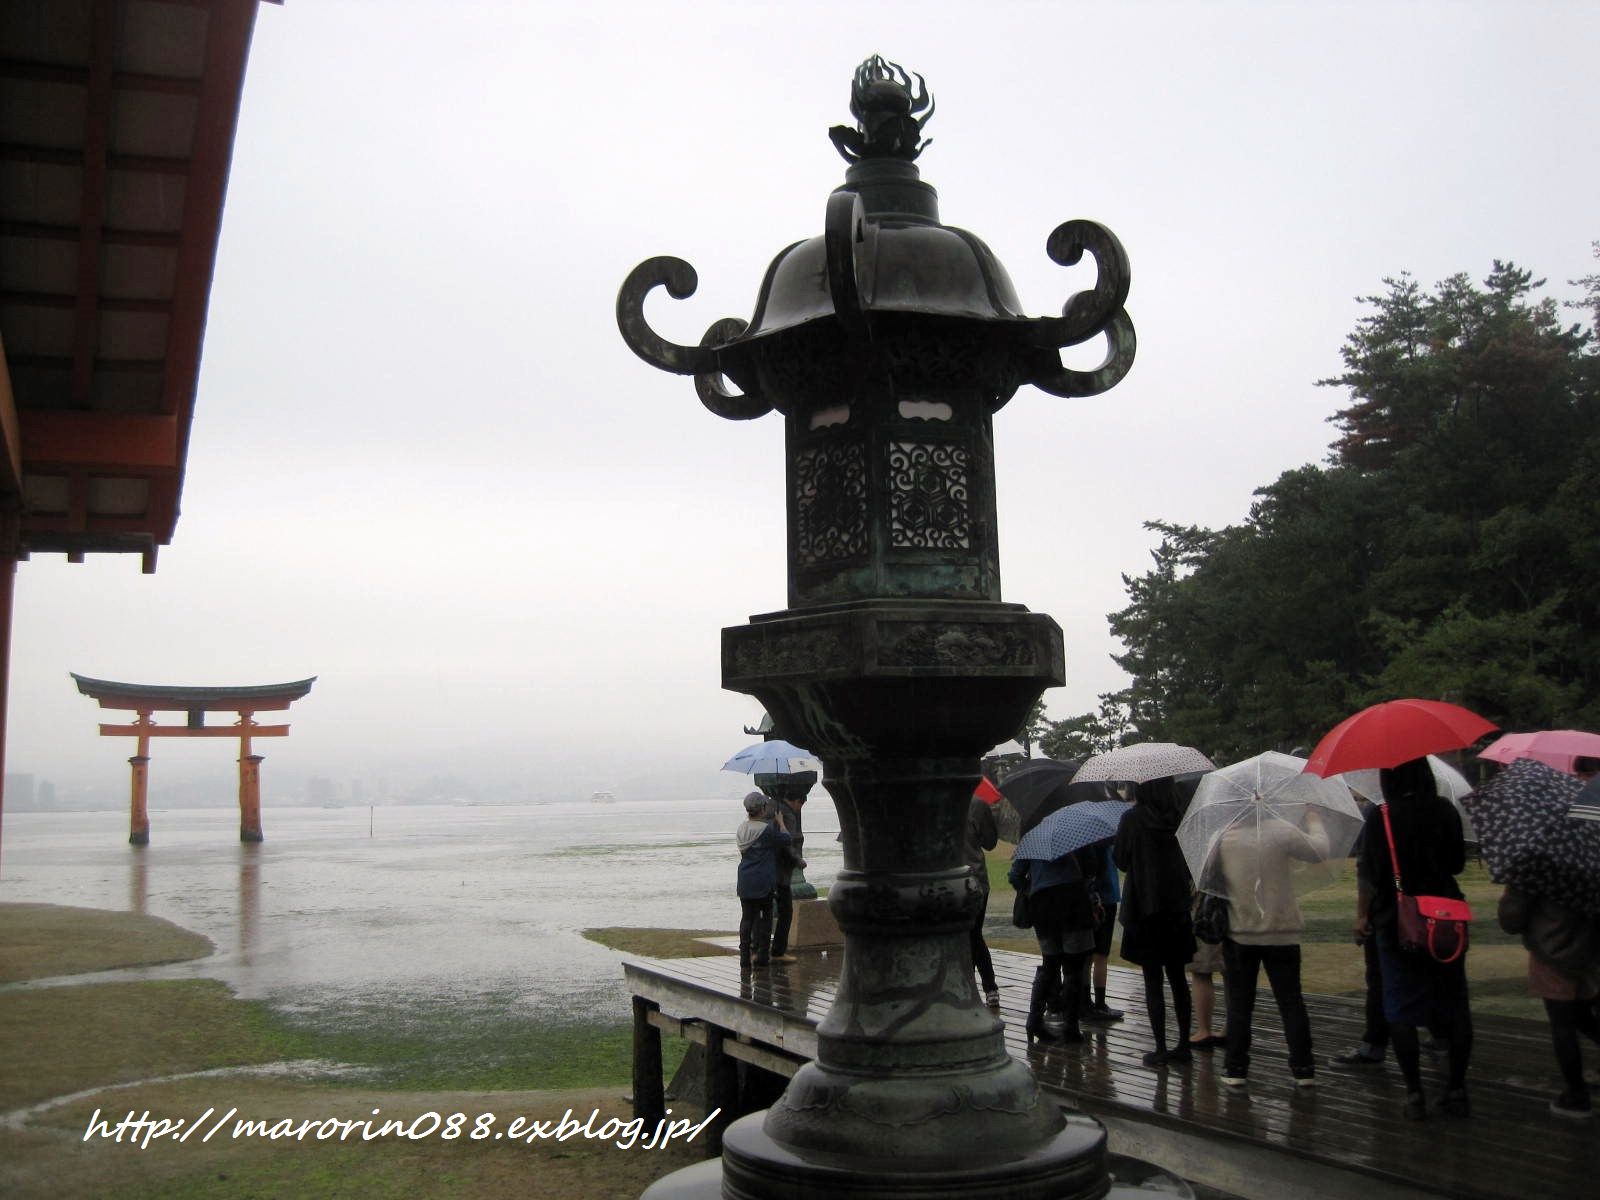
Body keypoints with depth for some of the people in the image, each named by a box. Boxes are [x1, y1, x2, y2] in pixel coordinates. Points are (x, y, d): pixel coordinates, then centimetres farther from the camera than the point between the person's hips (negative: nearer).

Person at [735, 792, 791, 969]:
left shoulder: (741, 828, 4)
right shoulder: (766, 829, -16)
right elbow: (785, 839, -5)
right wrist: (780, 822, 11)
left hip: (745, 881, 5)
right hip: (764, 881, -5)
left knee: (747, 917, 9)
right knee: (765, 917, 7)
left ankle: (745, 955, 7)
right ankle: (762, 955, 9)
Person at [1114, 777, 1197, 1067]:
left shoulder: (1133, 819, -11)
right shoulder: (1177, 817, -1)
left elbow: (1121, 859, -2)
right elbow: (1189, 861, 7)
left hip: (1144, 905, -4)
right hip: (1177, 906, 4)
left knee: (1152, 980, 1)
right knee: (1177, 977, 12)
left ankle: (1160, 1049, 1)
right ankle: (1183, 1045, 16)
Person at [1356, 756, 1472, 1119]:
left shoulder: (1380, 816, -12)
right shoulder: (1445, 810, -2)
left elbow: (1370, 872, -11)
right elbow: (1458, 863, 7)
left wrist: (1362, 915, 0)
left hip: (1396, 922, -3)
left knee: (1401, 1008, 5)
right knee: (1453, 1003, 13)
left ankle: (1415, 1094, 4)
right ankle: (1457, 1089, 17)